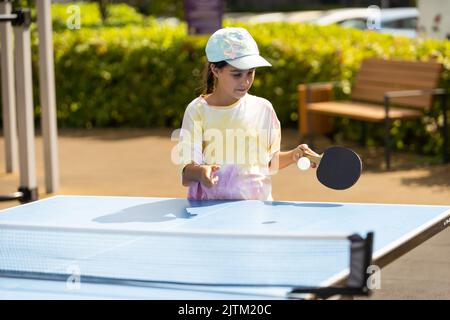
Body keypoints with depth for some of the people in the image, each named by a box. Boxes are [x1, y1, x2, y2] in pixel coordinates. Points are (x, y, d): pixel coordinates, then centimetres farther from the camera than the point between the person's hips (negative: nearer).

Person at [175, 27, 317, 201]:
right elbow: (186, 176, -7)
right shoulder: (198, 110, -2)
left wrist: (293, 156, 1)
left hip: (258, 207, 1)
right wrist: (200, 172, -27)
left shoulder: (263, 108, 7)